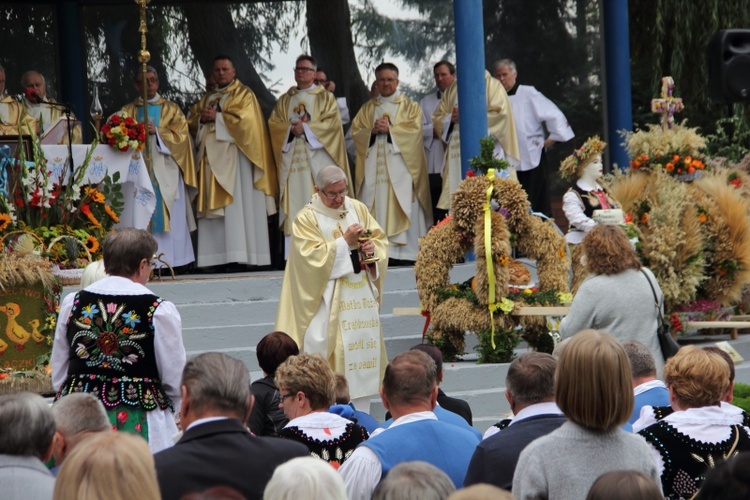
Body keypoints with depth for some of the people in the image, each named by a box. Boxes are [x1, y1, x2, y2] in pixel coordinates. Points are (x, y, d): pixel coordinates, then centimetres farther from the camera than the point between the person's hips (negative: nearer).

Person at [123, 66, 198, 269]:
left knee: (167, 215, -7)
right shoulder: (128, 111, 16)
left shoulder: (170, 109, 12)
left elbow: (180, 135, 0)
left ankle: (169, 259, -8)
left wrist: (157, 132, -13)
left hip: (164, 170, -1)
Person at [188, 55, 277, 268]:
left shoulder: (244, 94, 6)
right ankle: (216, 256, -7)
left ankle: (240, 255, -16)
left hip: (234, 156, -6)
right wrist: (201, 118, -2)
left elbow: (244, 117, -10)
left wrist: (216, 117, -8)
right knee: (213, 203, -3)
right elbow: (192, 121, 19)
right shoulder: (207, 98, 24)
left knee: (237, 203, -12)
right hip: (211, 157, 6)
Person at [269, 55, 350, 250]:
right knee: (295, 199, -5)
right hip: (292, 158, 3)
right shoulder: (285, 100, 20)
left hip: (316, 156, -3)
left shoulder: (325, 97, 10)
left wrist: (306, 128, -12)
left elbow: (332, 122, -3)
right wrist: (290, 129, -10)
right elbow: (273, 123, 9)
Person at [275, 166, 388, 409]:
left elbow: (380, 238, 12)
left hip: (362, 296, 5)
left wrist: (373, 247, -10)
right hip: (329, 298, -5)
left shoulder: (358, 209, 9)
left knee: (363, 346, 5)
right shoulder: (306, 218, -6)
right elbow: (312, 256, -14)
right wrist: (345, 242, -19)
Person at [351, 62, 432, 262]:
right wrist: (372, 131, -9)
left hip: (400, 165, -2)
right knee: (374, 206, -7)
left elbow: (414, 129, -2)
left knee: (402, 206, -10)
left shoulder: (410, 106, 12)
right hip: (373, 166, 3)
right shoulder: (368, 108, 20)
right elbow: (355, 131, 10)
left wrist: (389, 129, -12)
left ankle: (405, 251, -12)